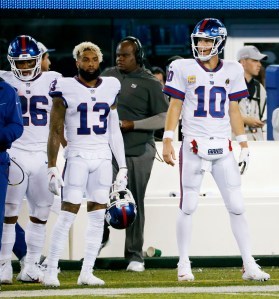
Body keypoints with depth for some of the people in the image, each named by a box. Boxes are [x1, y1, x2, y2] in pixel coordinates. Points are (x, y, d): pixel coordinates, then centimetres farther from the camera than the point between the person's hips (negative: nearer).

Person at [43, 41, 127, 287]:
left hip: (103, 158, 4)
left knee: (98, 216, 2)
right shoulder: (66, 89, -3)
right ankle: (51, 271, -6)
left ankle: (86, 273, 7)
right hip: (77, 156, -4)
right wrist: (52, 168, -8)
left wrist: (123, 167, 12)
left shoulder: (110, 88, 9)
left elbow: (114, 132, 15)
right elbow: (55, 132, -2)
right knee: (68, 214, -10)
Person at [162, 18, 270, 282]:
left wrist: (244, 146, 10)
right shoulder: (184, 69, 1)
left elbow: (234, 111, 13)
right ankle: (184, 265, 9)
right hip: (194, 146, -2)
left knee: (237, 207, 0)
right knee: (188, 207, 1)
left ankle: (249, 265, 4)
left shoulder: (231, 71, 8)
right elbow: (175, 107, 1)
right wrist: (167, 141, -7)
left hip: (223, 148, 2)